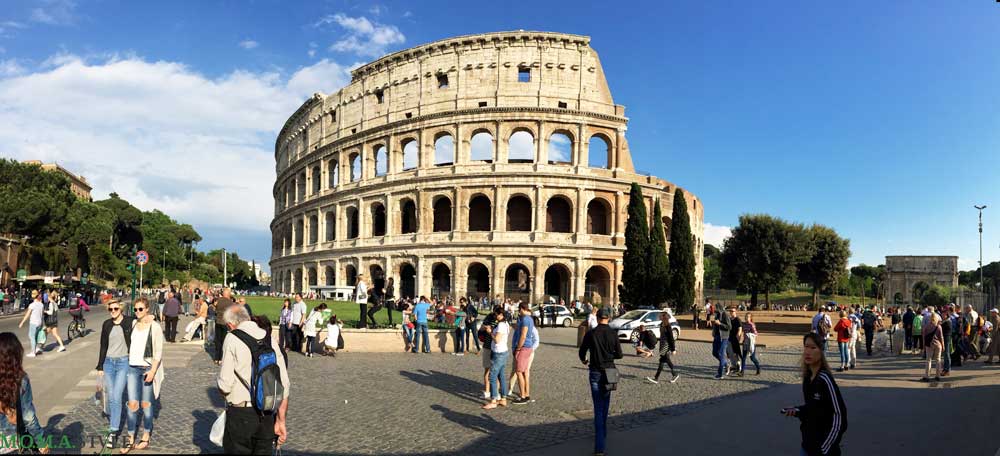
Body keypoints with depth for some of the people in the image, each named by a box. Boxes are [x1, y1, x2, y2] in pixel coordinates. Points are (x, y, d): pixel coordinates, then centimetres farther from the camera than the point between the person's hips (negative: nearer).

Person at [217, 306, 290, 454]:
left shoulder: (232, 339, -8)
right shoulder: (271, 339, 5)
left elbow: (225, 385, -11)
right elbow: (284, 385, 2)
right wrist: (281, 420, 7)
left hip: (240, 414, -4)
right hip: (268, 414, 4)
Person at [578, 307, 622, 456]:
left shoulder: (590, 334, -10)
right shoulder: (613, 334, -7)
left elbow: (582, 352, -1)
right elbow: (619, 354, -3)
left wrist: (584, 360, 22)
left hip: (595, 372, -2)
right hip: (609, 371, 2)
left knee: (598, 407, -1)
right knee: (605, 405, 21)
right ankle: (602, 434, 37)